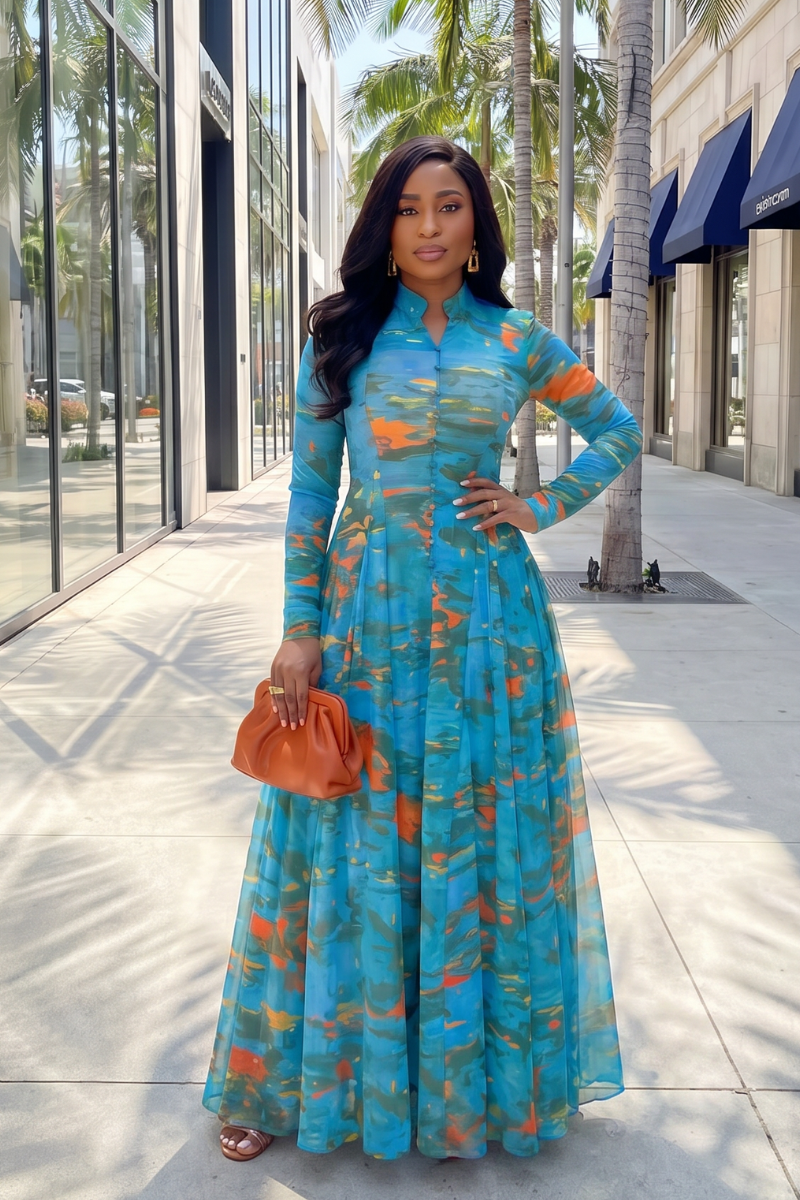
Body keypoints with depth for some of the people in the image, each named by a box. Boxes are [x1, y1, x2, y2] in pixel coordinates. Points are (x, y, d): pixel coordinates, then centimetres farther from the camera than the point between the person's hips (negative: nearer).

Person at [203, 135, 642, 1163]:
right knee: (355, 845, 5)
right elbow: (309, 491, 2)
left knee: (484, 846, 6)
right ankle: (284, 1079, 21)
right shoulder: (344, 337, 4)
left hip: (486, 615, 1)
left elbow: (619, 434, 17)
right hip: (367, 614, 0)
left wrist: (542, 508, 3)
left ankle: (473, 1077, 23)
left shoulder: (520, 343, 6)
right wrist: (300, 630, -4)